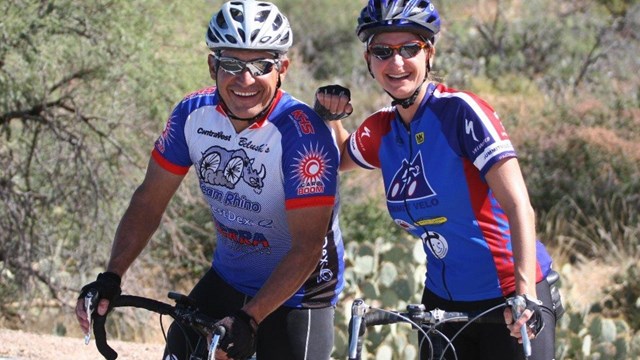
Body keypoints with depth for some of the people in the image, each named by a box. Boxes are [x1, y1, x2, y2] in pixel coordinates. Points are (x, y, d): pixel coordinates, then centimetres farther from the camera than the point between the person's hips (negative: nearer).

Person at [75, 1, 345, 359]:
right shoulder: (194, 114, -11)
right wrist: (110, 278, -15)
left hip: (298, 293, -5)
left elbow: (308, 246, -29)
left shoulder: (304, 135, -27)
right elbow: (149, 201, -3)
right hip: (228, 275, 5)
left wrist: (248, 319, -38)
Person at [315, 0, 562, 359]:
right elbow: (338, 158, 27)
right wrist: (329, 117, 6)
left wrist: (525, 293, -35)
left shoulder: (460, 111, -16)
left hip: (510, 302, -6)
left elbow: (519, 206, -23)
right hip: (443, 300, 6)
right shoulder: (382, 130, 2)